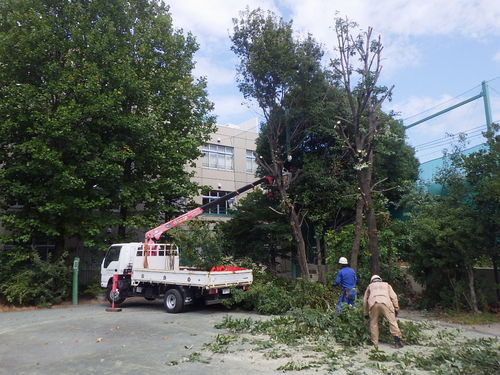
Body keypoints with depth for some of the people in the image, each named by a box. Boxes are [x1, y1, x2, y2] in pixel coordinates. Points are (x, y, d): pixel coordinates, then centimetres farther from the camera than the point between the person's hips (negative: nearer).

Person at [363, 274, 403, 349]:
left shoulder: (370, 286, 35)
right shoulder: (386, 285, 34)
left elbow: (365, 300, 32)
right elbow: (393, 297, 17)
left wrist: (366, 313, 39)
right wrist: (396, 308, 15)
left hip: (373, 303, 1)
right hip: (385, 303, 0)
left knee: (373, 323, 10)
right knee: (392, 321, 0)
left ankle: (375, 343, 8)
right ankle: (397, 340, -11)